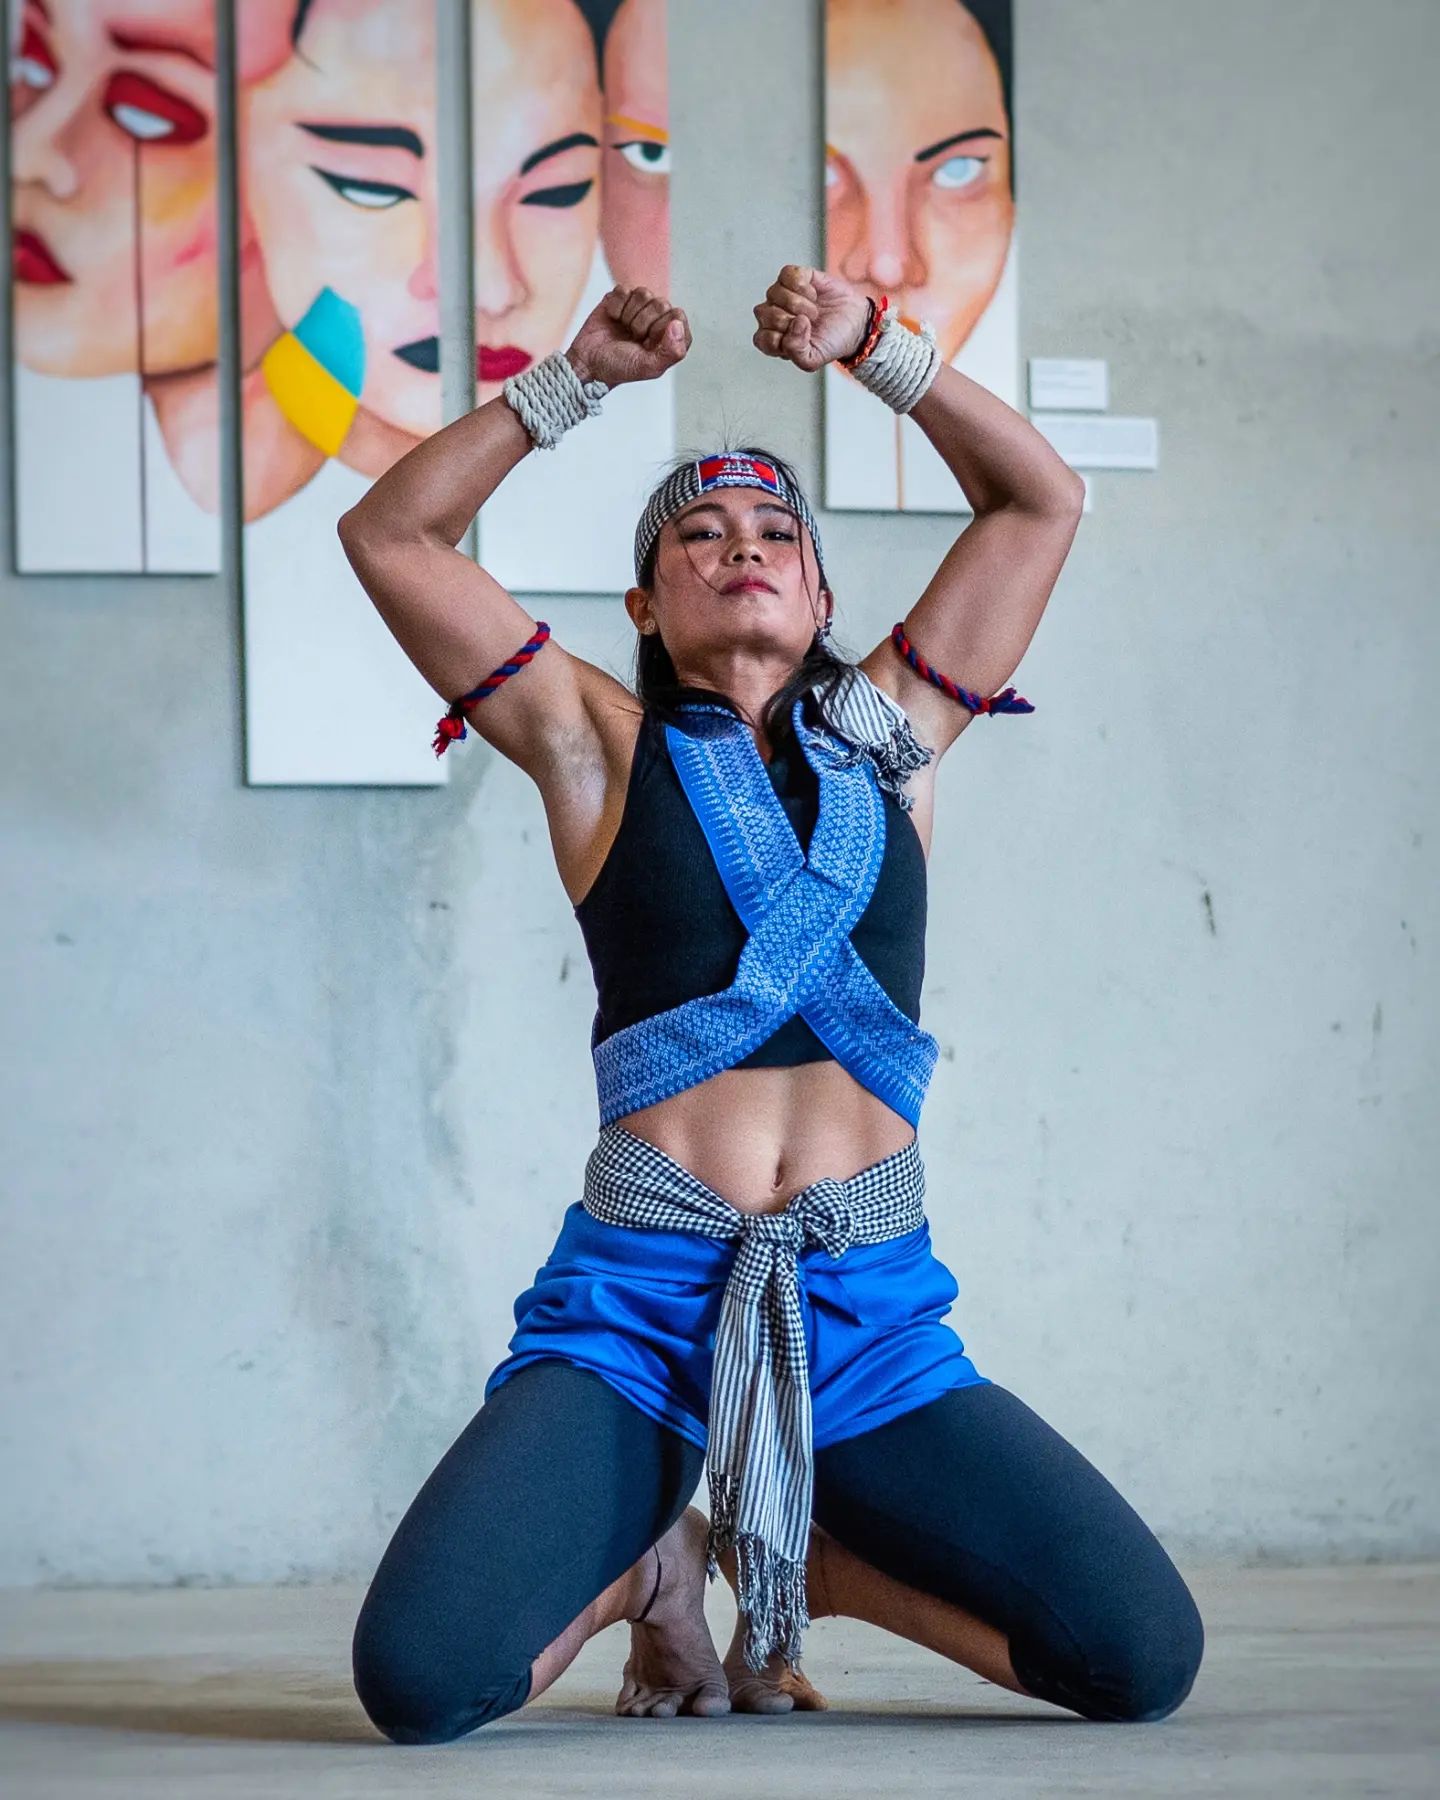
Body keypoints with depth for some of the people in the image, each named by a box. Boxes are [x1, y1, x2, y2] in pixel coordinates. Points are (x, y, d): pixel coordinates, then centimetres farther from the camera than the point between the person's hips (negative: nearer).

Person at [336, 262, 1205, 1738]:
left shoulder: (887, 738, 17)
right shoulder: (601, 747, 11)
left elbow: (1041, 503, 19)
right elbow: (388, 534, 7)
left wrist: (874, 346, 11)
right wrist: (578, 376, 4)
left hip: (869, 1307, 3)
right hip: (640, 1298, -2)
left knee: (1145, 1659, -12)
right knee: (420, 1679, -25)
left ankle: (797, 1559, 15)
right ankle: (649, 1564, 11)